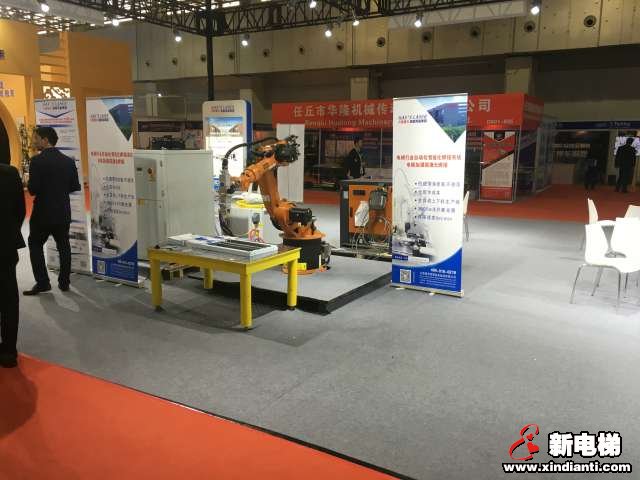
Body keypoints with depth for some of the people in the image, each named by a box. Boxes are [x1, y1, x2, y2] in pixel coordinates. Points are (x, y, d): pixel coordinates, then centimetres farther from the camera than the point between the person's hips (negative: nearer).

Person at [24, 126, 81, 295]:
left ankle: (42, 282, 7)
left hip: (43, 212, -4)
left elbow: (33, 189, -18)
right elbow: (75, 187, 2)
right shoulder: (69, 161, 0)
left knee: (35, 245, 11)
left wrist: (29, 183, 3)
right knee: (64, 247, 14)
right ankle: (64, 282, 19)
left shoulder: (38, 161, -15)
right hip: (63, 213, 5)